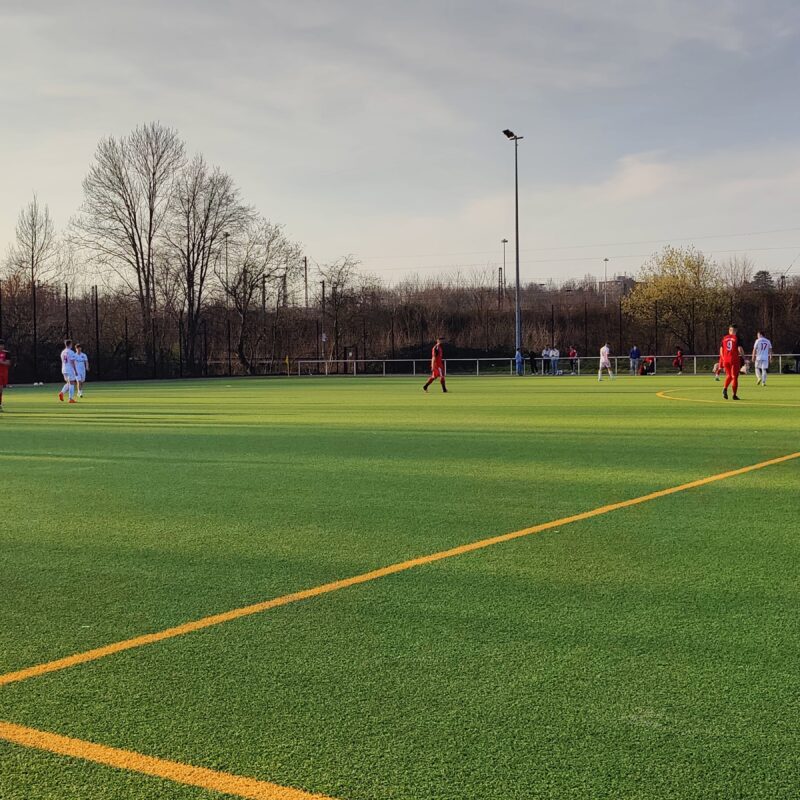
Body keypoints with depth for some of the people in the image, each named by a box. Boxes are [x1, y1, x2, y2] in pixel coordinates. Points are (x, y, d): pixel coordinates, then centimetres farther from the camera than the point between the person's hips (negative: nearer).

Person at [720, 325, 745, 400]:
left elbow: (721, 349, 10)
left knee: (728, 375, 19)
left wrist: (722, 359, 19)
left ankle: (725, 388, -6)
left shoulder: (724, 338, 8)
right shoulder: (737, 338, -4)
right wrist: (743, 357, 0)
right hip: (734, 360, -4)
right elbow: (740, 349, -11)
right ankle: (734, 395, 5)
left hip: (726, 359, 4)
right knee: (734, 377, 5)